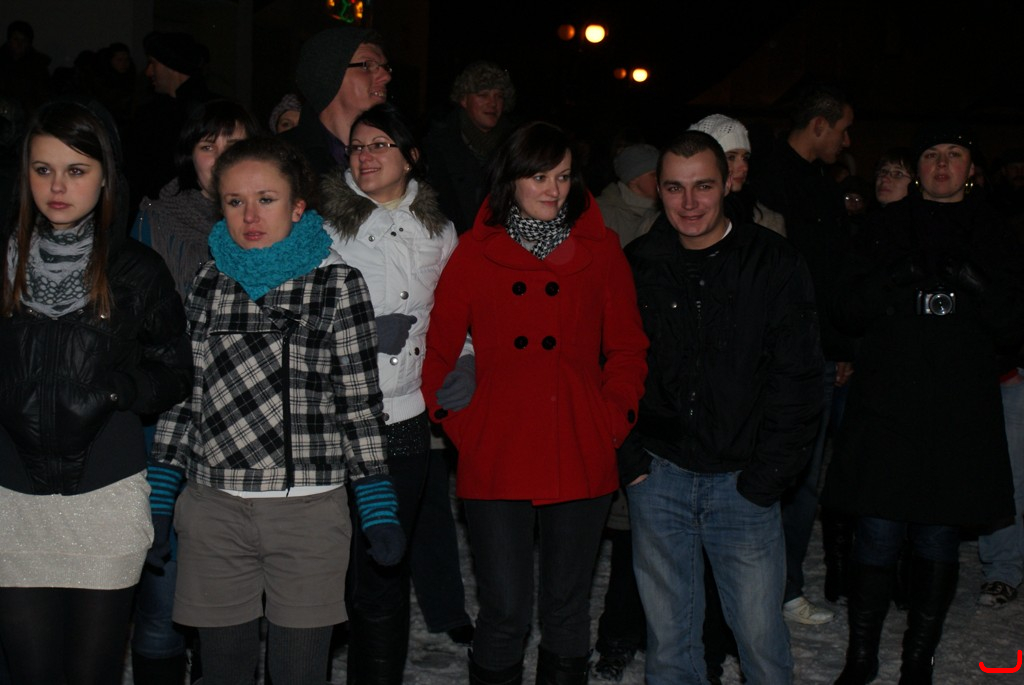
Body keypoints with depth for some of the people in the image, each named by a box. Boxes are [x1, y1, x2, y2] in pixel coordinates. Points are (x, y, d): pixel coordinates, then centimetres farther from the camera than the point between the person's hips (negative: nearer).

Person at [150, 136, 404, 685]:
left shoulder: (337, 283, 0)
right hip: (214, 508, 3)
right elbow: (182, 391, 13)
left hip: (309, 508, -2)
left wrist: (379, 509, -3)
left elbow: (360, 401, 0)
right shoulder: (205, 283, 8)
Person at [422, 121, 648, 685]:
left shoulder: (600, 249, 6)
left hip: (581, 460, 2)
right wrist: (460, 424, -3)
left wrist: (613, 421, -1)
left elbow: (627, 347, 9)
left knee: (567, 606, 12)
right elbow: (437, 351, 6)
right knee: (505, 612, 0)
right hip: (496, 462, -1)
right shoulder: (475, 253, 3)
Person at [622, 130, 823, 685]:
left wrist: (766, 477, -8)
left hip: (745, 480, -1)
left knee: (762, 638, 3)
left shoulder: (775, 264, -2)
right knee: (669, 638, 10)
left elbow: (797, 381, -3)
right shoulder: (635, 266, 3)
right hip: (658, 476, 2)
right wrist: (630, 462, -1)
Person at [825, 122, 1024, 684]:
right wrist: (898, 281, -14)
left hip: (960, 420, 1)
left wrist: (979, 288, -13)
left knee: (938, 542, 7)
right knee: (877, 538, -1)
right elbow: (846, 312, 3)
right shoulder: (886, 227, 10)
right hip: (885, 411, -1)